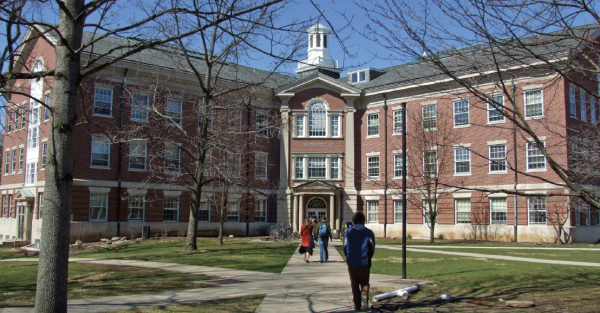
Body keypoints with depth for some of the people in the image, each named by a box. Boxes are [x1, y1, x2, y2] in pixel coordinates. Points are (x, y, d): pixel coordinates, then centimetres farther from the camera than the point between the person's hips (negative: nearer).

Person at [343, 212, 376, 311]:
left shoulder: (348, 232, 0)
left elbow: (345, 247, 4)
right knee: (364, 282, 11)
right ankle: (364, 296, -18)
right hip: (364, 262, 0)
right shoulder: (369, 232, -1)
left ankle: (357, 305, 11)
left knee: (354, 284, 12)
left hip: (352, 262, 0)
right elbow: (372, 248, 3)